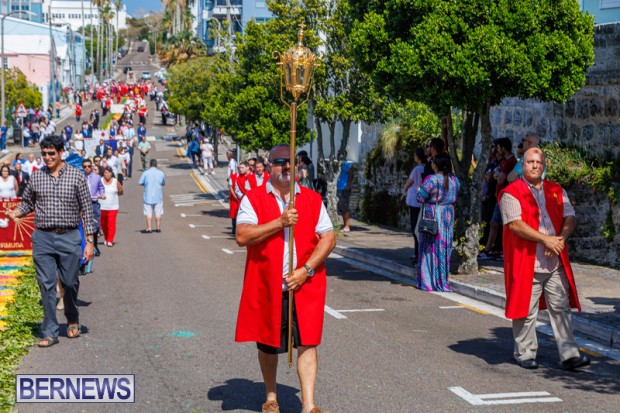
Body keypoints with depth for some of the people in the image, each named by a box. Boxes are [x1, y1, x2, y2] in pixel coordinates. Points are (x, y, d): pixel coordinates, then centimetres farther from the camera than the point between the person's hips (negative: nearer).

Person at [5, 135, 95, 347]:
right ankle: (50, 332, 1)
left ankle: (73, 320, 32)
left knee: (70, 283, 6)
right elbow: (27, 203, 15)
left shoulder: (76, 176, 0)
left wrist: (90, 241, -2)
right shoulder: (36, 177, 6)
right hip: (43, 237, 1)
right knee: (46, 284, -3)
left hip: (69, 237, -1)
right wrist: (16, 213, -9)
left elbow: (86, 209, 1)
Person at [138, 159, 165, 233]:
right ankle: (158, 228, 12)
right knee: (158, 213, 9)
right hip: (158, 196, 2)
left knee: (149, 213, 2)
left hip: (148, 197, -2)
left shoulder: (146, 173, -9)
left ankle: (149, 228, 1)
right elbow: (164, 183, 12)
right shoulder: (161, 173, 0)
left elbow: (140, 183, -5)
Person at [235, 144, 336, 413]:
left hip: (305, 286, 0)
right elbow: (242, 236, -12)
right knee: (268, 343, 12)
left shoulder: (312, 199, 7)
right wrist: (279, 222, -19)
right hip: (267, 286, 0)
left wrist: (306, 270, -11)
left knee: (307, 342, -7)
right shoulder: (253, 199, 1)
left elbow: (329, 238, 1)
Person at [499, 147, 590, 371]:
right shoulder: (511, 193, -2)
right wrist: (545, 239, -18)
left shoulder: (556, 191, 15)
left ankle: (569, 355, 2)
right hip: (526, 264, -4)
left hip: (555, 263, 4)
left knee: (561, 307, 2)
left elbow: (570, 218, 9)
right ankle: (525, 354, 14)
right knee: (526, 310, 2)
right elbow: (515, 224, -14)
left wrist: (561, 239, -11)